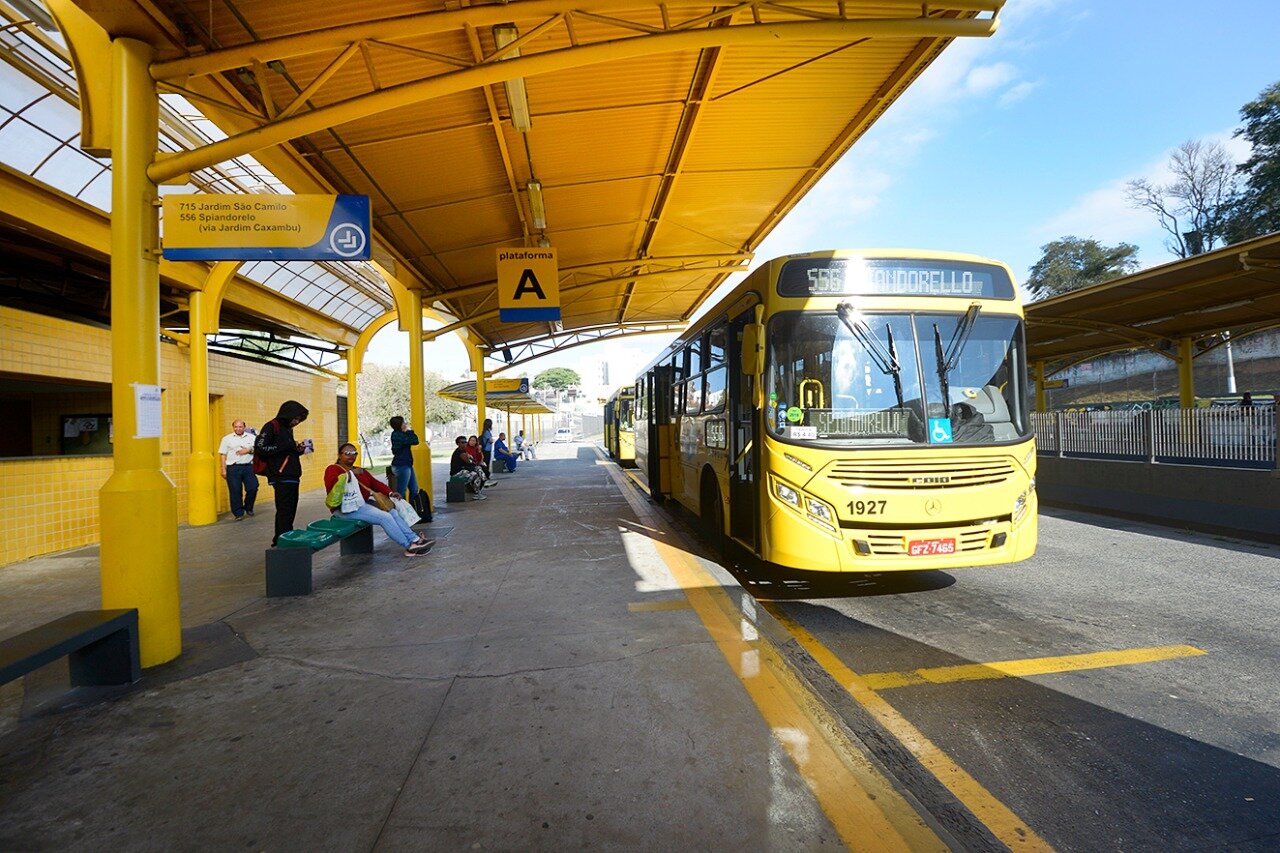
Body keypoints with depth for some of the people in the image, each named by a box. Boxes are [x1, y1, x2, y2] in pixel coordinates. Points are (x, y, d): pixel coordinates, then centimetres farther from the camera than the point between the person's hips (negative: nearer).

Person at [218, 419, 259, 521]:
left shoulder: (251, 437, 12)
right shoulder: (227, 439, 9)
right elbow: (222, 455, 6)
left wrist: (249, 450, -8)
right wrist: (224, 470, -1)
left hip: (248, 467, 1)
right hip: (233, 468, -1)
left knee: (253, 488, -4)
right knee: (235, 492, -1)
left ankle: (248, 508, 19)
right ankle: (238, 513, 8)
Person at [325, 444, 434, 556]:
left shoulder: (360, 471, 25)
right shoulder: (333, 469, 3)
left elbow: (375, 483, 14)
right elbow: (330, 484, -20)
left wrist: (390, 493, -2)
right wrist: (350, 474, -19)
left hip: (363, 504, 8)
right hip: (346, 509, -8)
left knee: (393, 513, -8)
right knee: (385, 517, -20)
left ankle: (415, 540, -14)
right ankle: (410, 547, -17)